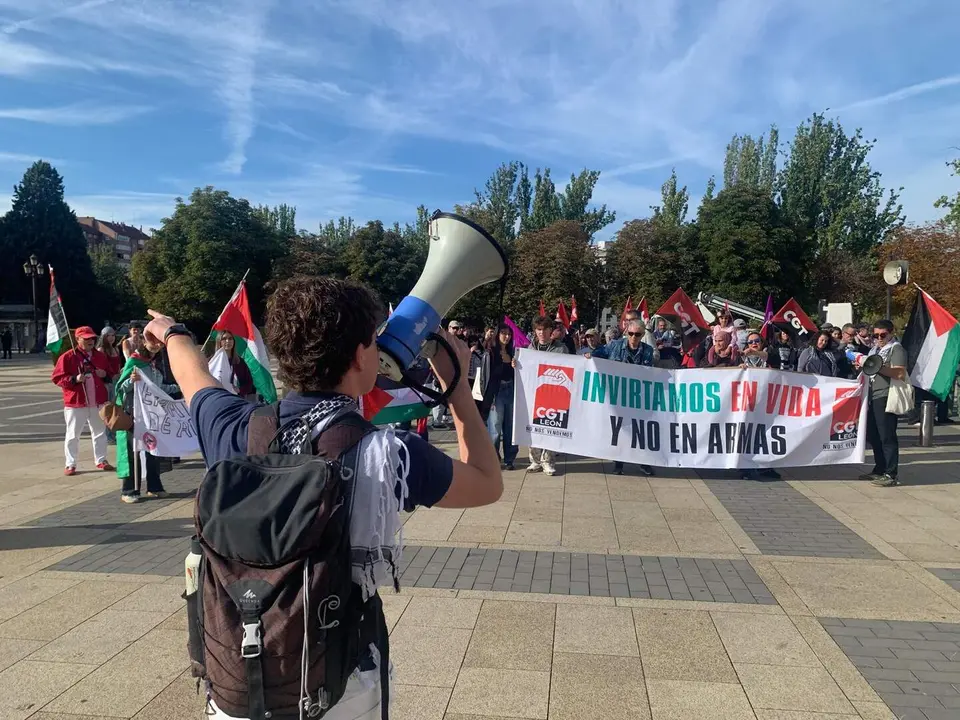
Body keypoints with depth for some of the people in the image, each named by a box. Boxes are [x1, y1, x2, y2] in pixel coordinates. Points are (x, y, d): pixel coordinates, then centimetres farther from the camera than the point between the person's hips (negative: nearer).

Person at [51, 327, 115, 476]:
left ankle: (101, 460, 24)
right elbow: (56, 378, -8)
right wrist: (74, 379, -22)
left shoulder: (100, 356, 7)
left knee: (100, 432, 13)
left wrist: (105, 375, -6)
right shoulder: (67, 357, -7)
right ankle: (70, 464, 12)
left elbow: (111, 375, 17)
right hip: (75, 403, -4)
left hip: (98, 402, 4)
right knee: (73, 435, 3)